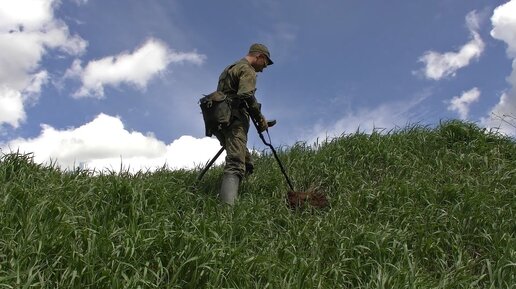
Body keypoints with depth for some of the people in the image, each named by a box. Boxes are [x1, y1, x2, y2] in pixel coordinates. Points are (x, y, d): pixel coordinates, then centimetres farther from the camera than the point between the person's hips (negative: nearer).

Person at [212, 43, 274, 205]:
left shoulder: (229, 69, 30)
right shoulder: (247, 70, -1)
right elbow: (246, 96, -17)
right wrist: (260, 118, -8)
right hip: (234, 120, -9)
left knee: (246, 163, 15)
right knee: (236, 165, -22)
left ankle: (224, 200, 7)